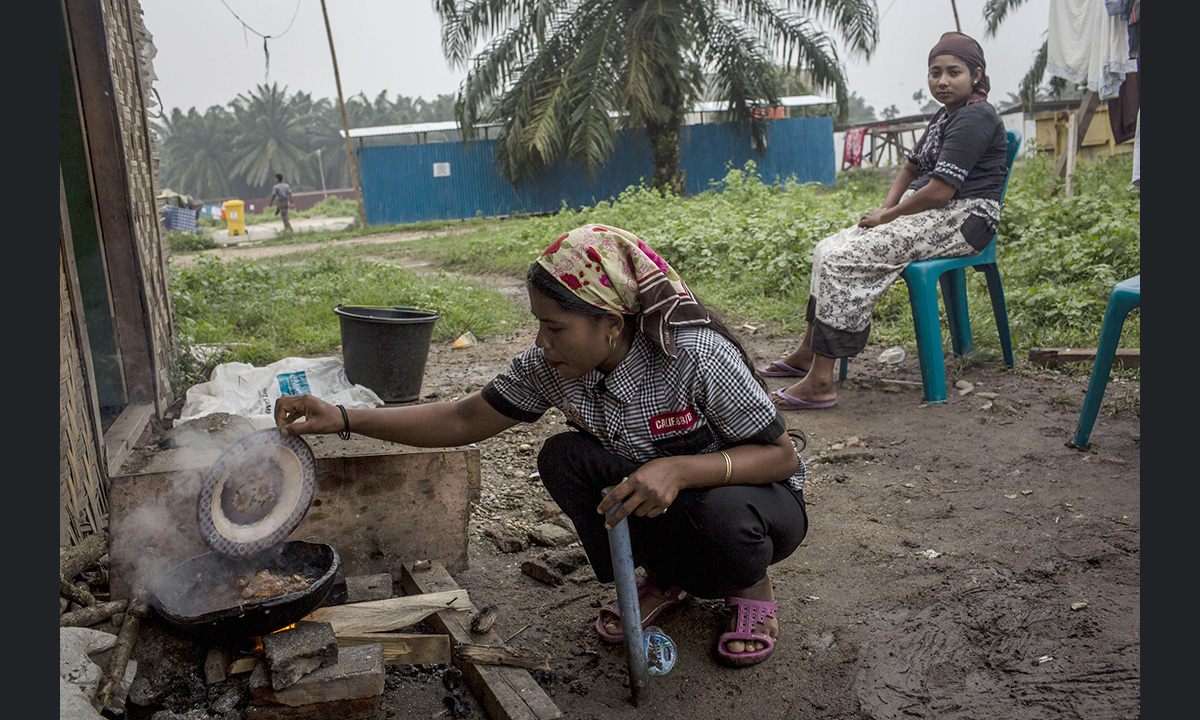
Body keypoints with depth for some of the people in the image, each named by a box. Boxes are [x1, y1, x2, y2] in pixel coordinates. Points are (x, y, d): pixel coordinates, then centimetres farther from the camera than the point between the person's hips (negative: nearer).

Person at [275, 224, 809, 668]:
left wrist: (680, 468, -42)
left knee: (721, 511, -40)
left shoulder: (699, 357, -31)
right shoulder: (551, 367, -15)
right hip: (655, 506, 5)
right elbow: (464, 420, -8)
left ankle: (751, 588, -1)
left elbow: (783, 455, -25)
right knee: (561, 458, -21)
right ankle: (663, 577, 2)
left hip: (750, 494, -4)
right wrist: (343, 420, -17)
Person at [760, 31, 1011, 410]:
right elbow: (912, 168, 24)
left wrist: (887, 216, -10)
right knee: (828, 249, 4)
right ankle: (808, 352, 8)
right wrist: (886, 209, 5)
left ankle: (820, 382, -24)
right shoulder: (946, 115, 19)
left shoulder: (974, 118, -13)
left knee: (844, 260, -24)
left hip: (960, 220, -10)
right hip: (927, 214, 10)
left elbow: (940, 191, -21)